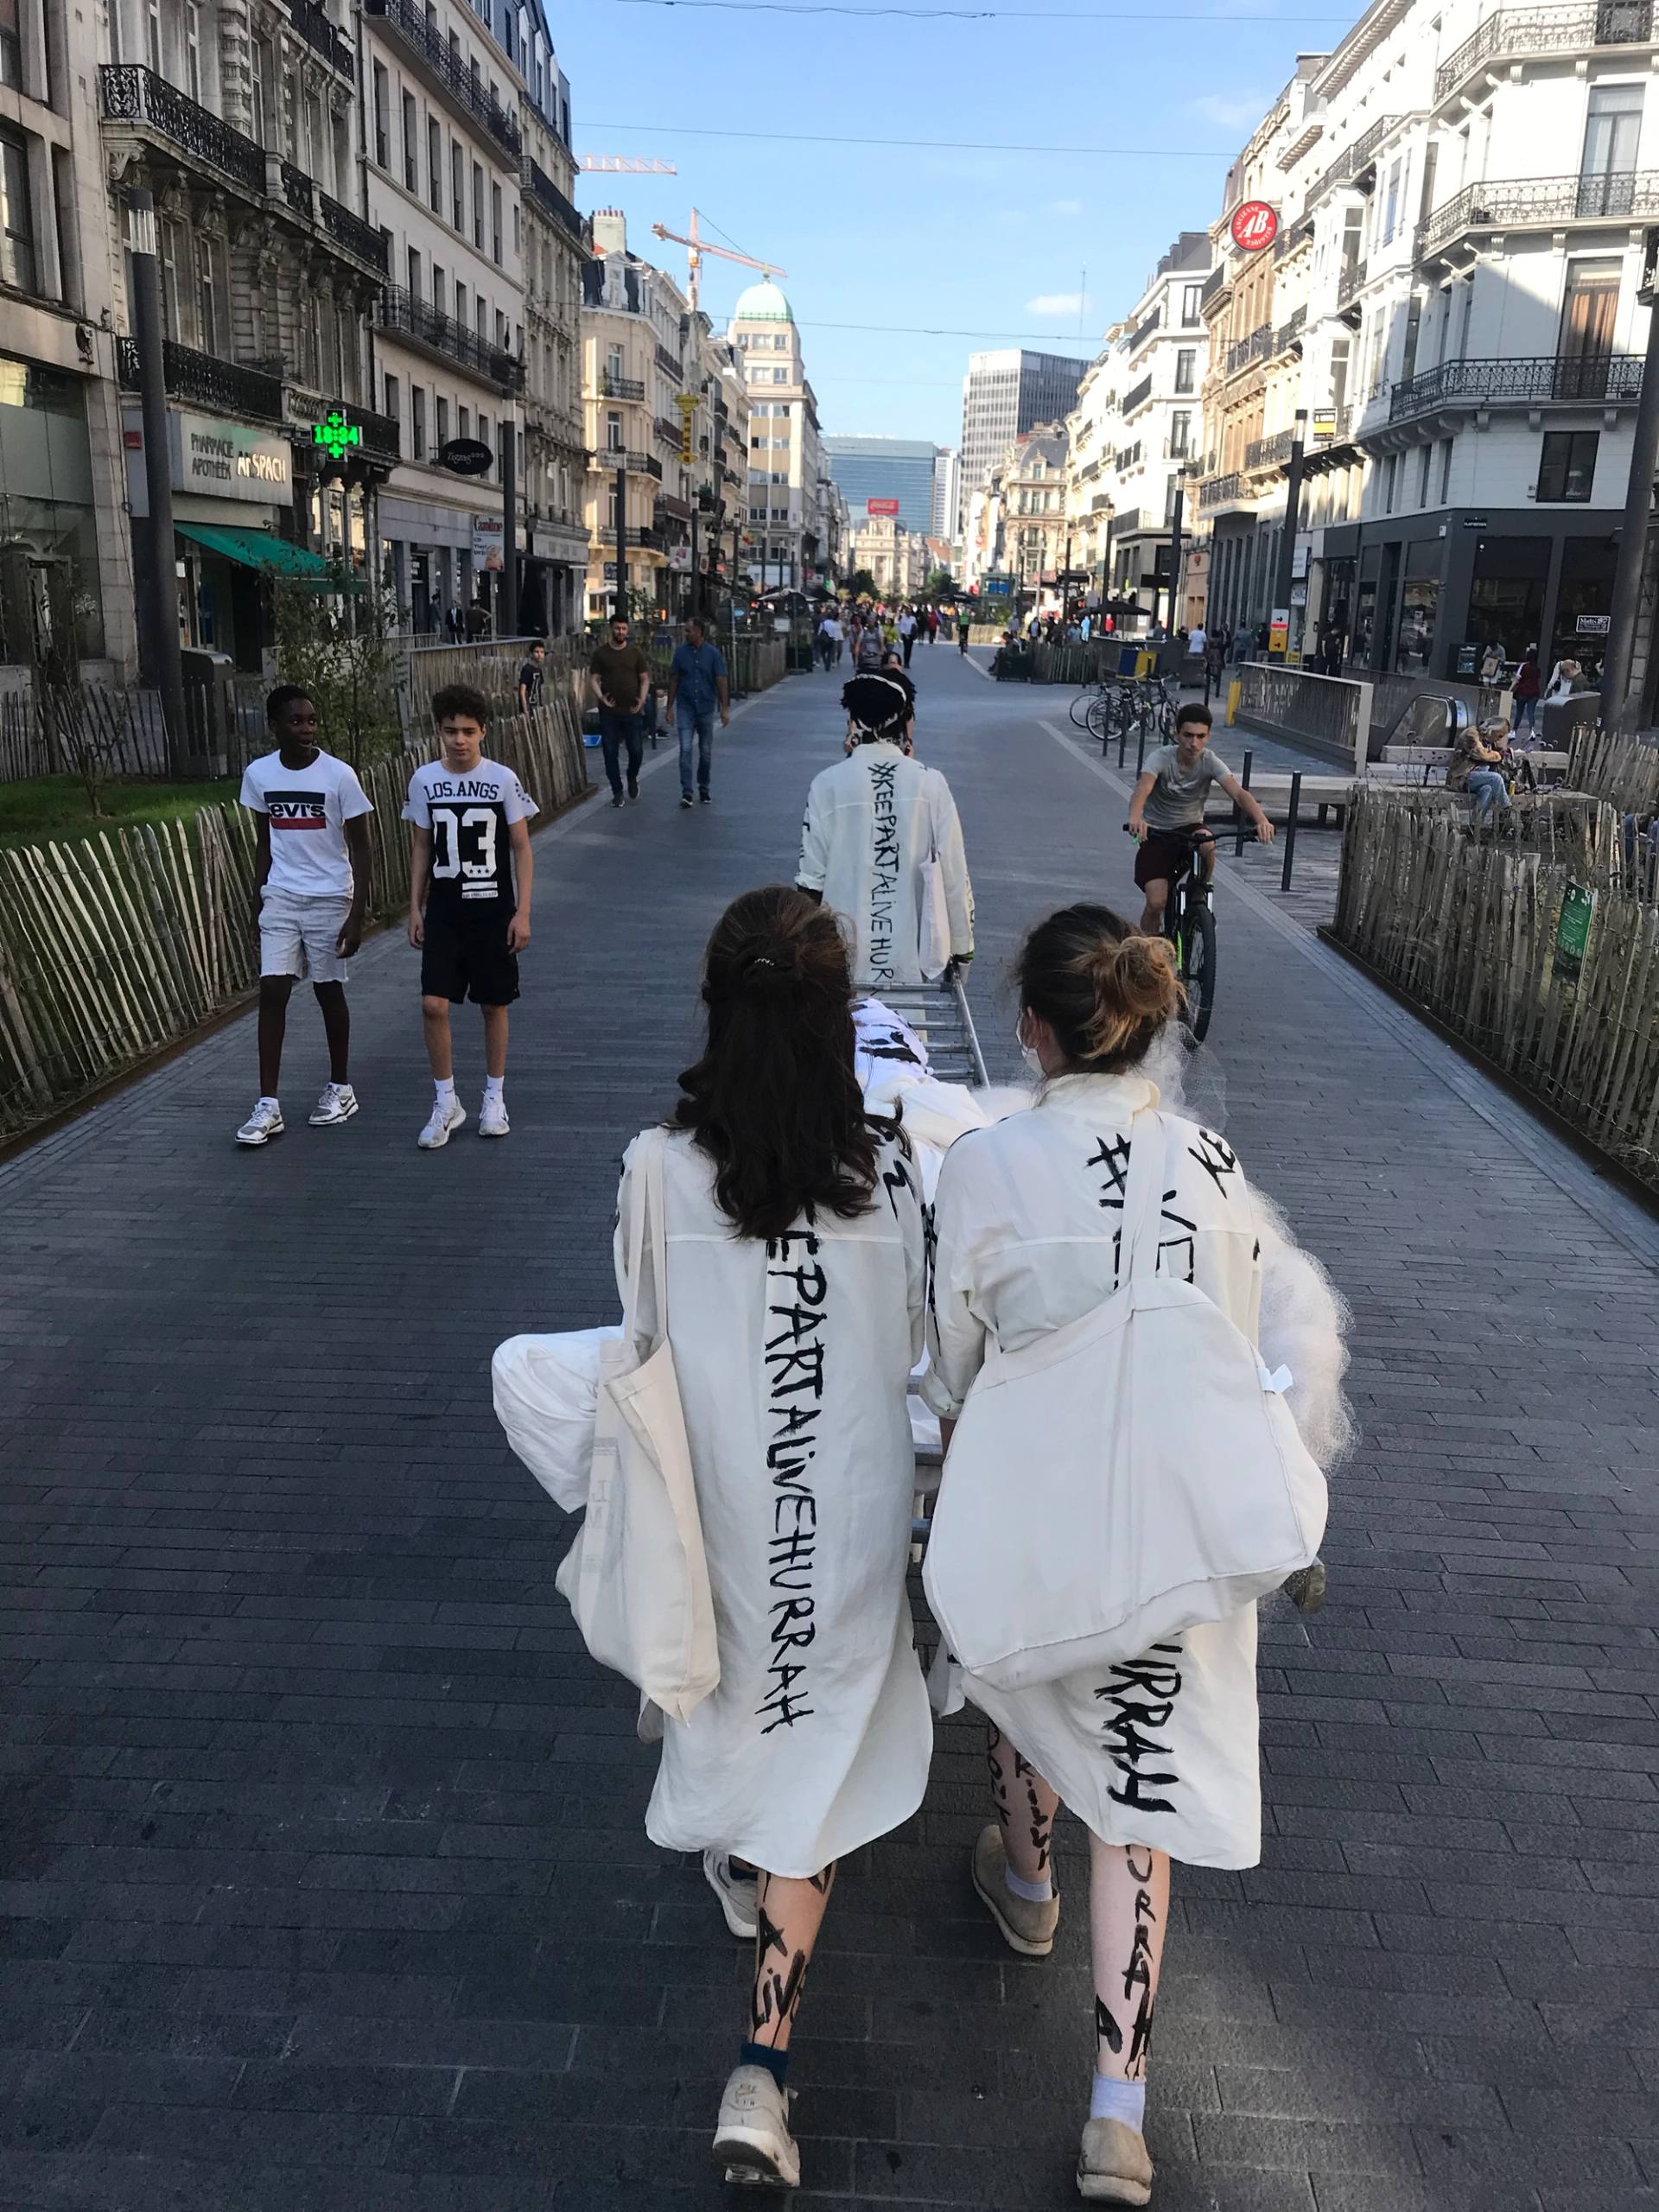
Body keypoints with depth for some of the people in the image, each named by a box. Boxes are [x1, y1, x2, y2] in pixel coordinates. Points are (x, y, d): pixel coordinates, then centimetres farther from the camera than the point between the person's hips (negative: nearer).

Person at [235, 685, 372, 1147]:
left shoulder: (338, 775, -10)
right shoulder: (258, 774, 1)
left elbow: (360, 847, -7)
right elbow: (265, 841, 12)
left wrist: (358, 913, -12)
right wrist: (257, 901, 12)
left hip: (329, 899, -3)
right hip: (280, 899, 3)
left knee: (329, 991, 7)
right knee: (272, 993, -4)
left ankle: (340, 1089, 25)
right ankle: (268, 1106, -2)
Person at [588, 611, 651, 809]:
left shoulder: (635, 652, 5)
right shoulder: (600, 653, 3)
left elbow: (645, 679, 7)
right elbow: (594, 679, 1)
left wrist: (642, 698, -10)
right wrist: (600, 697, -17)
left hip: (632, 711, 0)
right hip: (609, 712, 0)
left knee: (636, 751, -1)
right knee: (611, 753, 1)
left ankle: (632, 778, 30)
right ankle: (617, 792, 12)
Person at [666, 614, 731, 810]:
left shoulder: (713, 653, -3)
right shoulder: (681, 652, 1)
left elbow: (721, 682, -2)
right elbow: (673, 680, 6)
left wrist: (725, 708, -7)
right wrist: (670, 706, 5)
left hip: (706, 708, 0)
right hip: (685, 708, 0)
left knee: (706, 752, 9)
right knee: (685, 749, -11)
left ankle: (704, 788, 25)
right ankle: (686, 792, -12)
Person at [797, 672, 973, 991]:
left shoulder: (828, 784, -8)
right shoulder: (931, 784, -6)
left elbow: (811, 880, -6)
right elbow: (954, 875, -4)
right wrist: (961, 947, 7)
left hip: (843, 964, -1)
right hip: (908, 963, 1)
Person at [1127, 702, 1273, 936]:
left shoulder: (1210, 762, -13)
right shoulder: (1161, 757, -19)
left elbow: (1239, 793, -27)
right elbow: (1143, 788, -38)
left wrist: (1261, 820, -48)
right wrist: (1135, 817, -62)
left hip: (1190, 828, 2)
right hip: (1157, 834, -2)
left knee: (1207, 845, -35)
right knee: (1156, 903, -18)